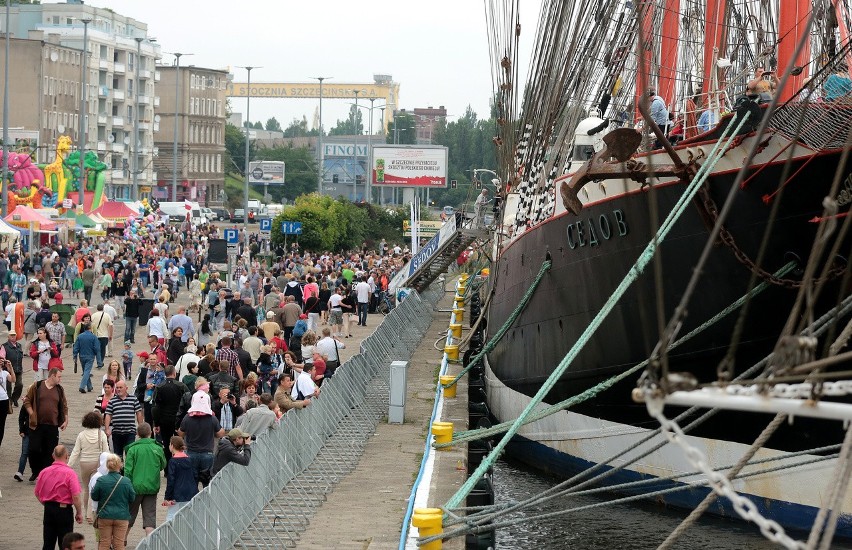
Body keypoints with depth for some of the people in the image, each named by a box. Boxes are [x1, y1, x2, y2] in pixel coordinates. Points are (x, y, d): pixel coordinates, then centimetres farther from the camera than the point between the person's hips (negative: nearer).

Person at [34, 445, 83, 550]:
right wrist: (79, 513, -6)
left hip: (48, 509, 4)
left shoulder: (44, 472, 0)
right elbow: (76, 496, -18)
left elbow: (37, 493, 9)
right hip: (64, 509, -4)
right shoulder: (70, 473, -14)